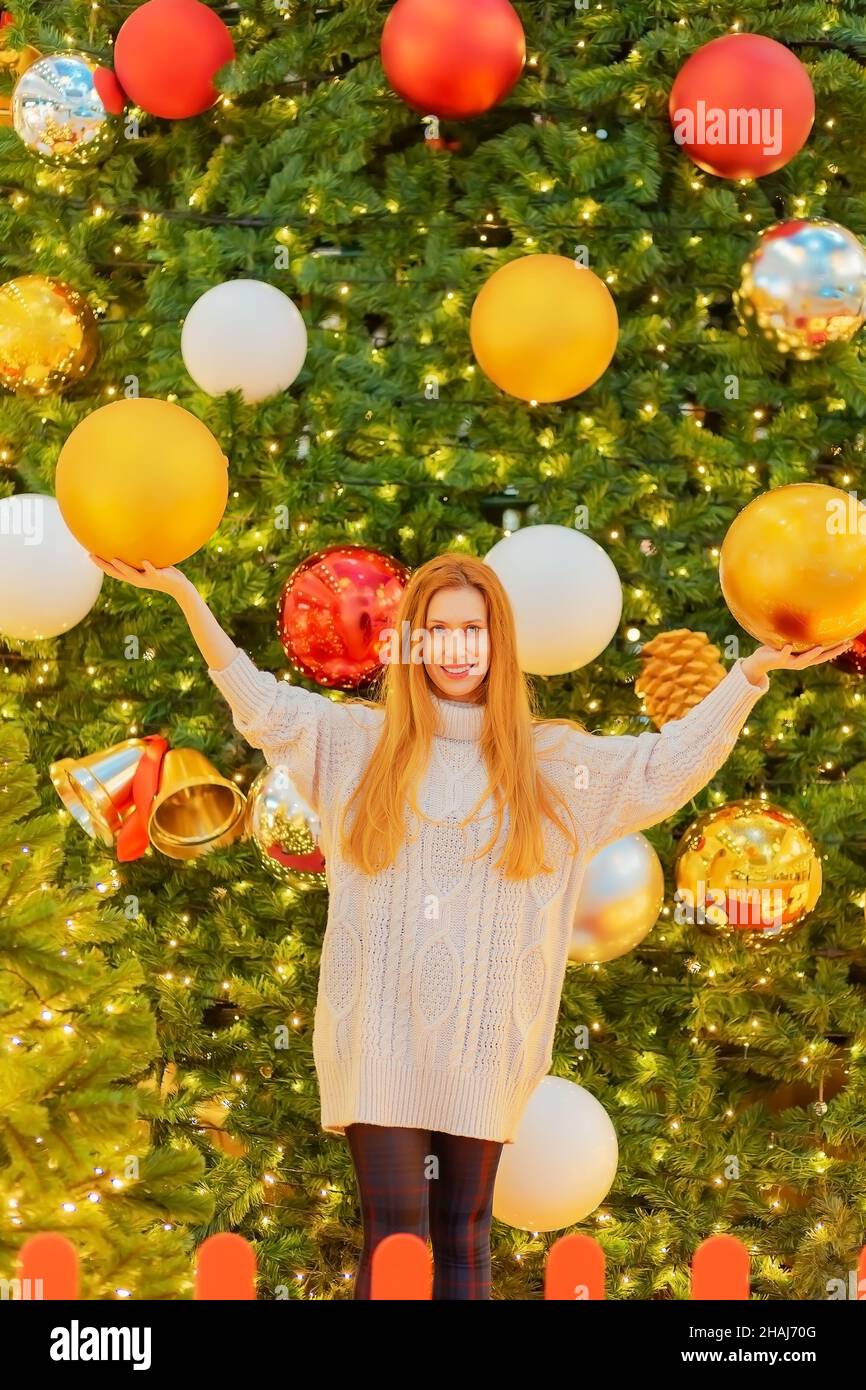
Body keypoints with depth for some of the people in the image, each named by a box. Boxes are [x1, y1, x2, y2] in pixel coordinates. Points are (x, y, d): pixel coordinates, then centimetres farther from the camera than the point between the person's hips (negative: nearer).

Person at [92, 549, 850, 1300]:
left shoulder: (548, 759, 8)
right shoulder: (359, 740, 6)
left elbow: (668, 764, 8)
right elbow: (258, 699, 6)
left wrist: (753, 672, -1)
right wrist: (183, 591, -3)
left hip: (482, 1039, 1)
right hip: (382, 1031, -1)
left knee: (465, 1240, 8)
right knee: (394, 1236, -5)